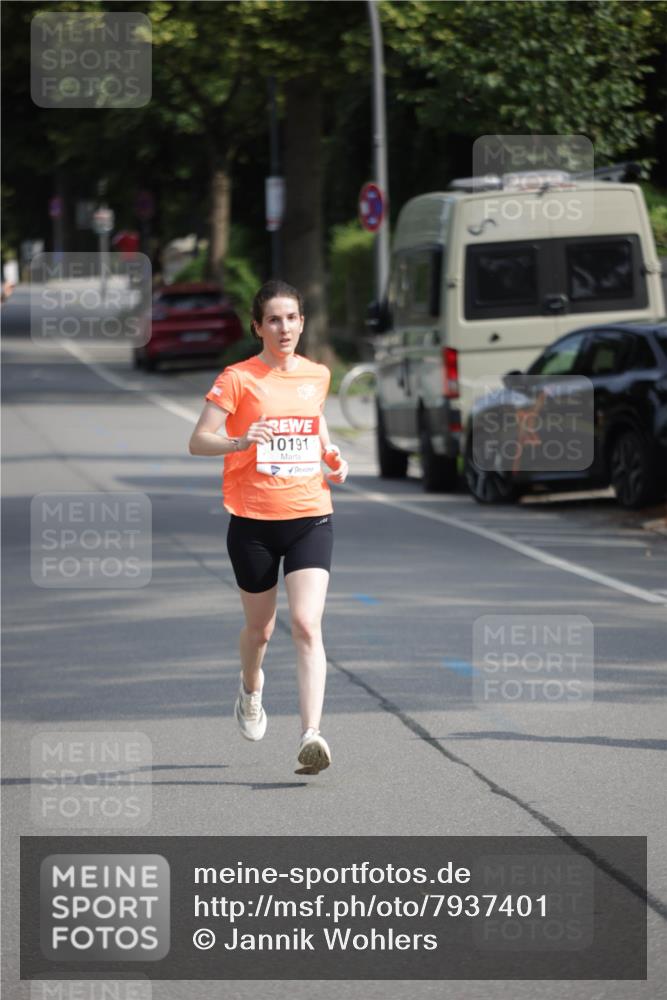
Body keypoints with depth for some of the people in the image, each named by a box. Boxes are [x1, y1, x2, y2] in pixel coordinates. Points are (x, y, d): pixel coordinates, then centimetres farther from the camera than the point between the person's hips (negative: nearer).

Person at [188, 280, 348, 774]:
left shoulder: (317, 375, 8)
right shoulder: (238, 379, -6)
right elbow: (198, 441, -11)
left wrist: (332, 455, 10)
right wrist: (240, 441, -29)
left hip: (310, 517, 2)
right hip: (253, 522, -2)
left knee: (307, 624, -15)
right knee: (260, 627, 13)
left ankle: (312, 734, -22)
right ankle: (251, 689, 48)